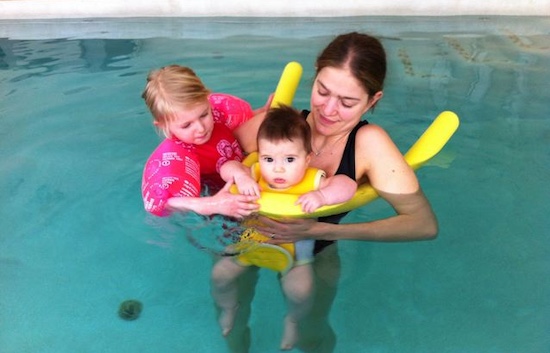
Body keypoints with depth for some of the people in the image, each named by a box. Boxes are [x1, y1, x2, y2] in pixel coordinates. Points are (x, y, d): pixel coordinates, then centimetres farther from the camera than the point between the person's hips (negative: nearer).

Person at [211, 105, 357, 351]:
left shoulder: (312, 181, -24)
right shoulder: (257, 174, -16)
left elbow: (348, 185, -33)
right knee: (220, 274, -1)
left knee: (300, 291, -21)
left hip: (296, 249, -2)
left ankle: (293, 320, 18)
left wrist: (321, 196, -50)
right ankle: (228, 308, 36)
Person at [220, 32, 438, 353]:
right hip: (248, 234, 1)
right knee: (231, 318, 6)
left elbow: (425, 224, -32)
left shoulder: (369, 143, -28)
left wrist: (321, 230, -37)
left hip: (314, 252, 0)